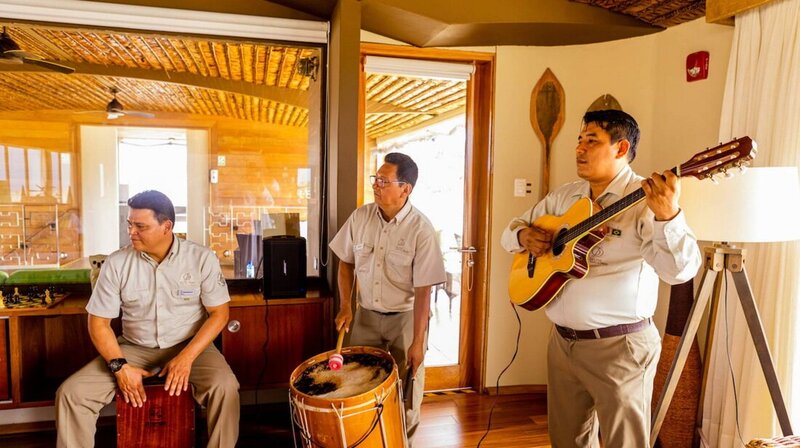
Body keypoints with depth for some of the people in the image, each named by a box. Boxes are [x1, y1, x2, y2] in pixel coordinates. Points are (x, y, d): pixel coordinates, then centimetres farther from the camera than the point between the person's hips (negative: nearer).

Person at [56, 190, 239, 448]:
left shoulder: (202, 258, -10)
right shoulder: (116, 264, -5)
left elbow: (219, 314, -9)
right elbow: (99, 322, -1)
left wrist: (186, 357, -20)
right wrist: (120, 366, -15)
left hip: (189, 346, -2)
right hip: (134, 349, 3)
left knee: (225, 388, -30)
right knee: (71, 393, -15)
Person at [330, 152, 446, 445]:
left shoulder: (421, 230, -19)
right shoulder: (360, 217, -6)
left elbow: (423, 290, -18)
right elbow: (346, 262, 7)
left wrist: (417, 342, -17)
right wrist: (345, 307, 0)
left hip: (406, 317, -3)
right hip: (366, 315, 4)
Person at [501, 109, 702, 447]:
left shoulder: (646, 199, -13)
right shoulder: (564, 196, 8)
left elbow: (680, 270, -25)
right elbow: (511, 231, 16)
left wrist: (668, 215, -42)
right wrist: (524, 236, -7)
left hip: (619, 347, -6)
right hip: (563, 341, 6)